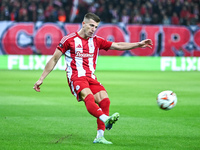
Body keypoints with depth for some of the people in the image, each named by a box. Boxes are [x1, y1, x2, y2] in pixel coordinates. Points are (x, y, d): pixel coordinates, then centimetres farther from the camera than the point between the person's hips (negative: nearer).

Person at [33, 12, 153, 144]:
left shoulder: (97, 41, 15)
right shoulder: (69, 40, 2)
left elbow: (118, 46, 15)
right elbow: (54, 59, 6)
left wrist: (138, 44, 4)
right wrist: (41, 79, 6)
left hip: (91, 78, 5)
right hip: (76, 77, -5)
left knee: (104, 100, -18)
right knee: (88, 97, -33)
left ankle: (100, 137, -15)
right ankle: (106, 119, -60)